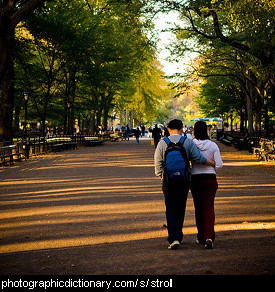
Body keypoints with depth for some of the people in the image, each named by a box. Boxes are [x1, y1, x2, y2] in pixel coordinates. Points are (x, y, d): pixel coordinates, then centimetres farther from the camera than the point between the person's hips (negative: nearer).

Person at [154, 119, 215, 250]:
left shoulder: (162, 143, -2)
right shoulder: (188, 142, -2)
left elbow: (158, 163, -1)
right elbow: (199, 158, -7)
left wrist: (161, 175, 15)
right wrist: (214, 163, 7)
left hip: (168, 180, -1)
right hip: (184, 180, 1)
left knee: (171, 210, 1)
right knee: (180, 209, 15)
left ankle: (174, 239, -12)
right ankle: (178, 236, 26)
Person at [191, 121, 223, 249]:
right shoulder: (213, 145, -6)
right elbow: (219, 164, -6)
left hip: (195, 179, 0)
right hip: (210, 179, 0)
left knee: (198, 208, 14)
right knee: (209, 207, 1)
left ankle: (201, 237, 23)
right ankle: (209, 237, -17)